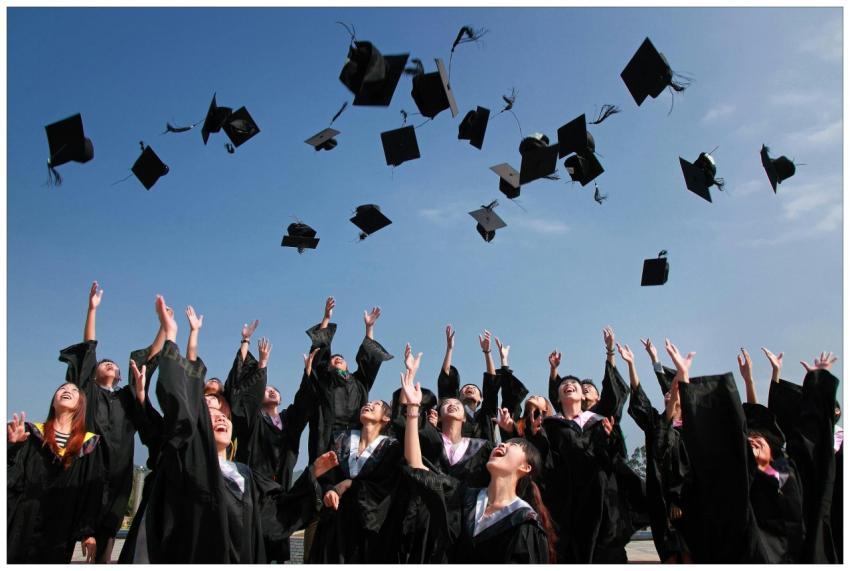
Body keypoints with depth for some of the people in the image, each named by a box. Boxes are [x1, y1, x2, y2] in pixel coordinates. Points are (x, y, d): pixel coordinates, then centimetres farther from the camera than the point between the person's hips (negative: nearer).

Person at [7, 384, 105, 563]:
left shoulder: (90, 444, 2)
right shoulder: (33, 433, 5)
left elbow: (93, 491, 1)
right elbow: (10, 476, -1)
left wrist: (88, 532, -3)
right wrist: (12, 446, -18)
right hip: (22, 526, 0)